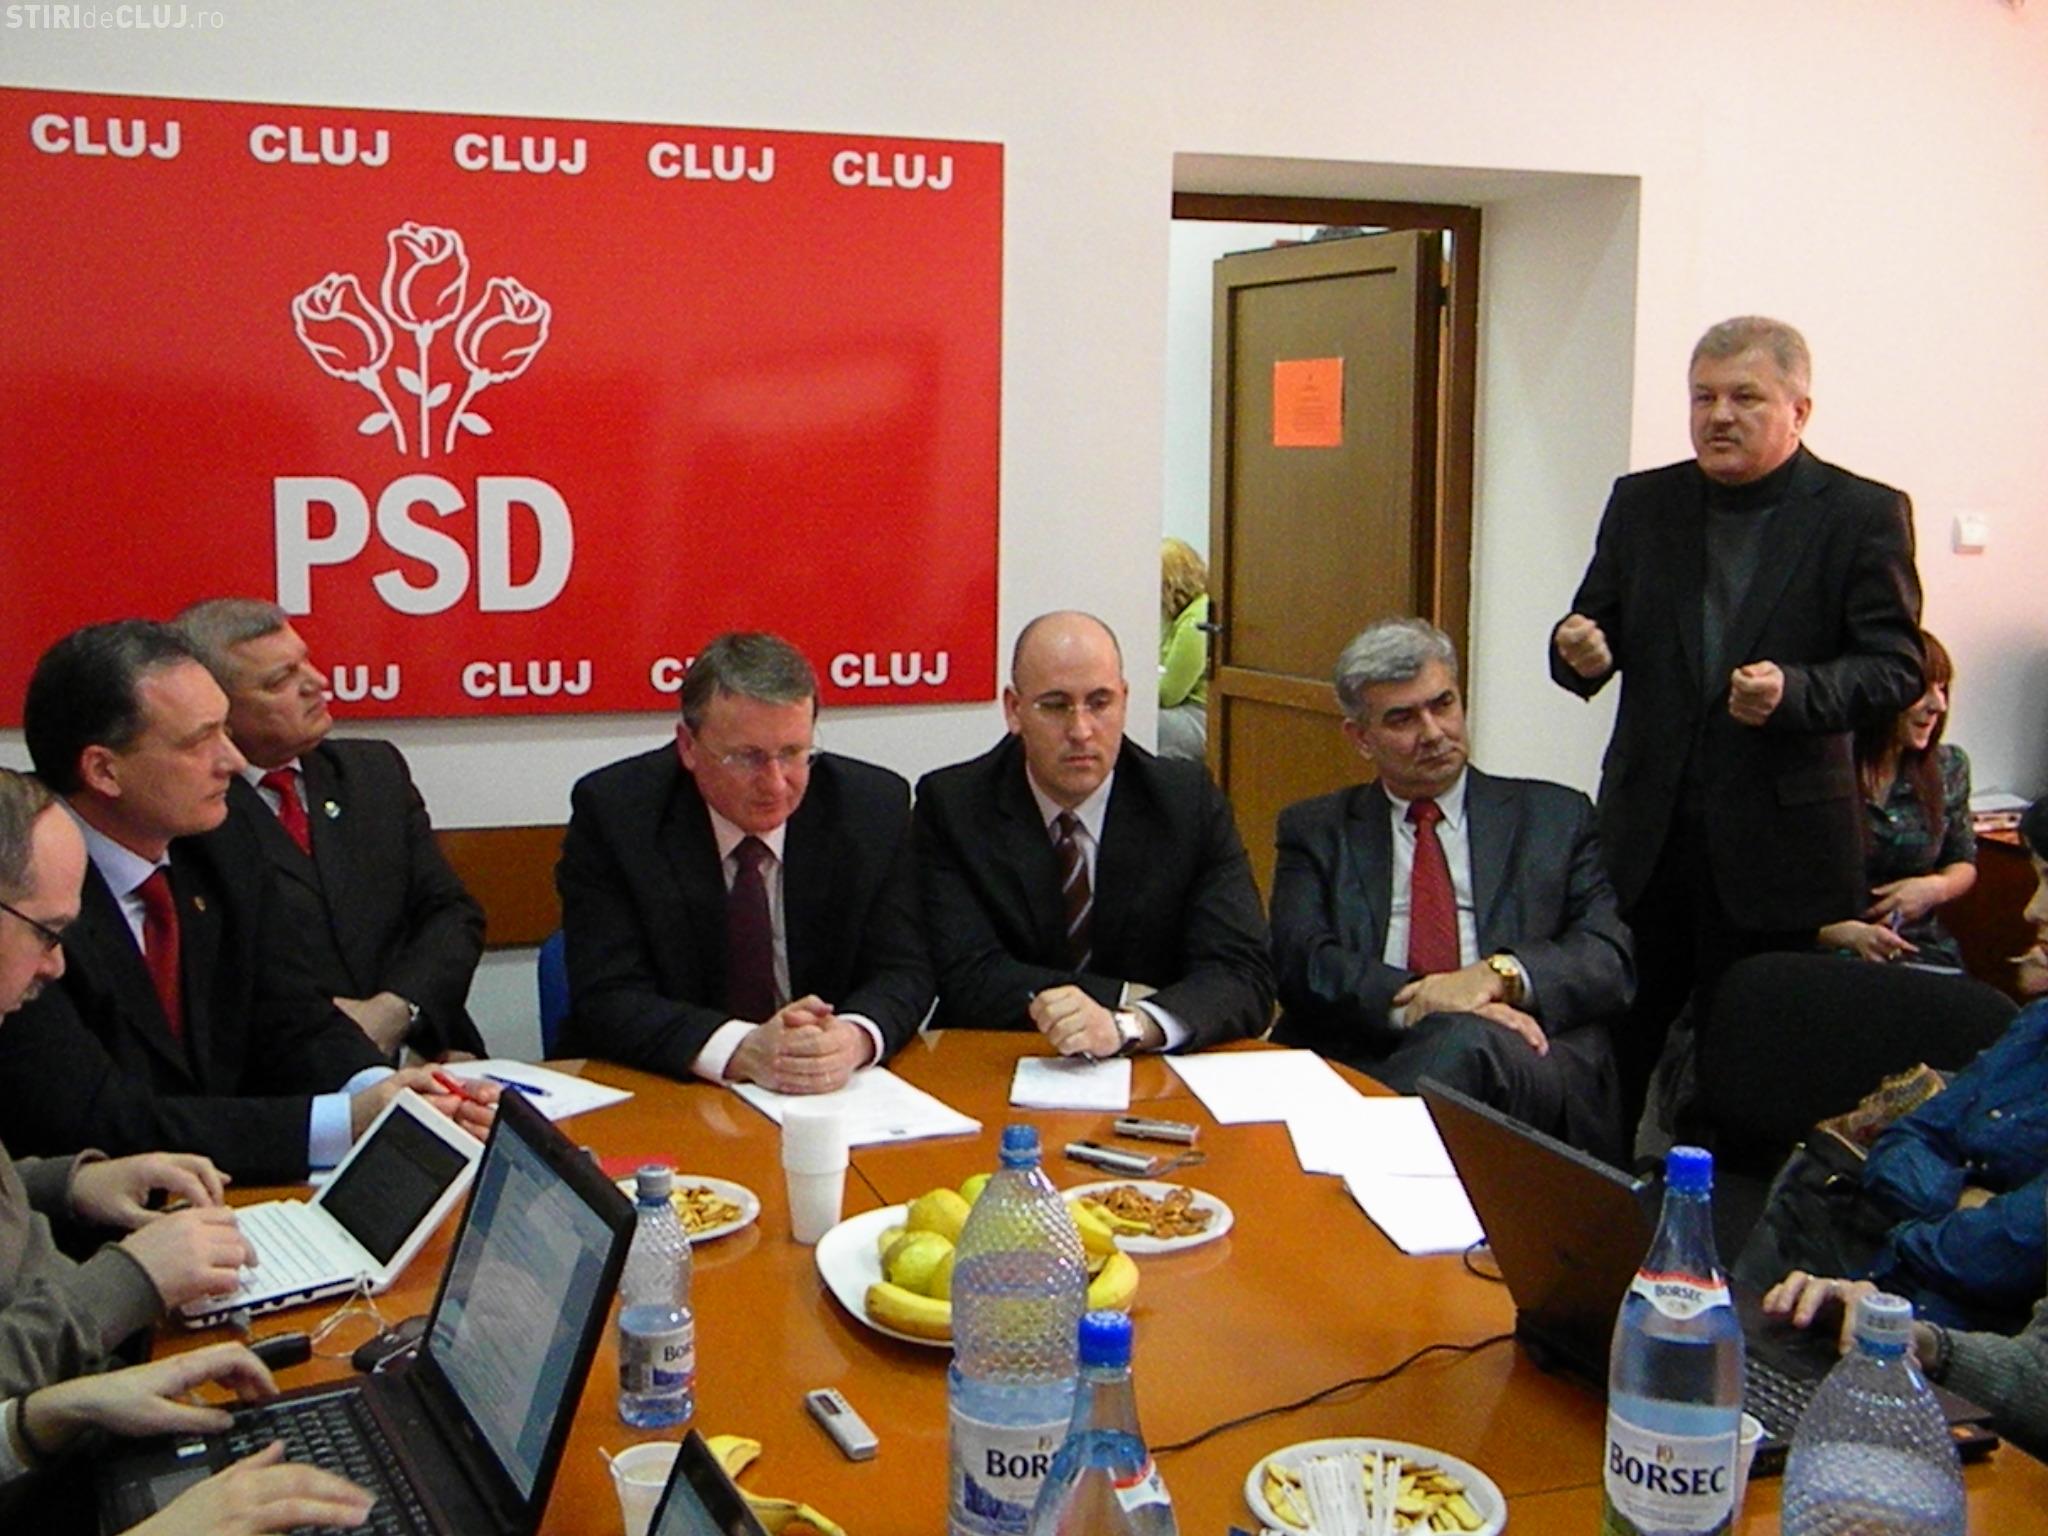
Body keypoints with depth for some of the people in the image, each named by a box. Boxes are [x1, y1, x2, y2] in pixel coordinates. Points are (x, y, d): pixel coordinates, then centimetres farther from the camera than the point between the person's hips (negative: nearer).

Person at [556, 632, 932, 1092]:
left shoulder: (874, 806, -4)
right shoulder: (613, 811, -10)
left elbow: (902, 972, -2)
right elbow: (608, 999, -14)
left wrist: (854, 1039, -25)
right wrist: (743, 1051, -30)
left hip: (831, 1100, 2)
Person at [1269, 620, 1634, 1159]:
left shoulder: (1556, 818, 18)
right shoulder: (1315, 831, 18)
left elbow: (1610, 960, 8)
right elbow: (1302, 964, 2)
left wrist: (1498, 973, -13)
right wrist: (1414, 1004, -16)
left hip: (1528, 1063, 1)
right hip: (1358, 1065, -1)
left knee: (1466, 1040, -36)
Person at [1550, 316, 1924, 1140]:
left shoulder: (1864, 514, -1)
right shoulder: (1641, 502, 9)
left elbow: (1896, 665, -6)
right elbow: (1596, 629, 11)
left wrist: (1796, 692, -25)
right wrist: (1580, 653, -14)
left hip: (1779, 844, -3)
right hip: (1646, 833, 3)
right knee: (1620, 1046, 8)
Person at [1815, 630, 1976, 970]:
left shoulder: (1948, 768, 8)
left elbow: (1963, 864, 23)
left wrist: (1936, 887, -1)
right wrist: (1845, 933, -24)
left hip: (1921, 952, 4)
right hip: (1829, 955, -4)